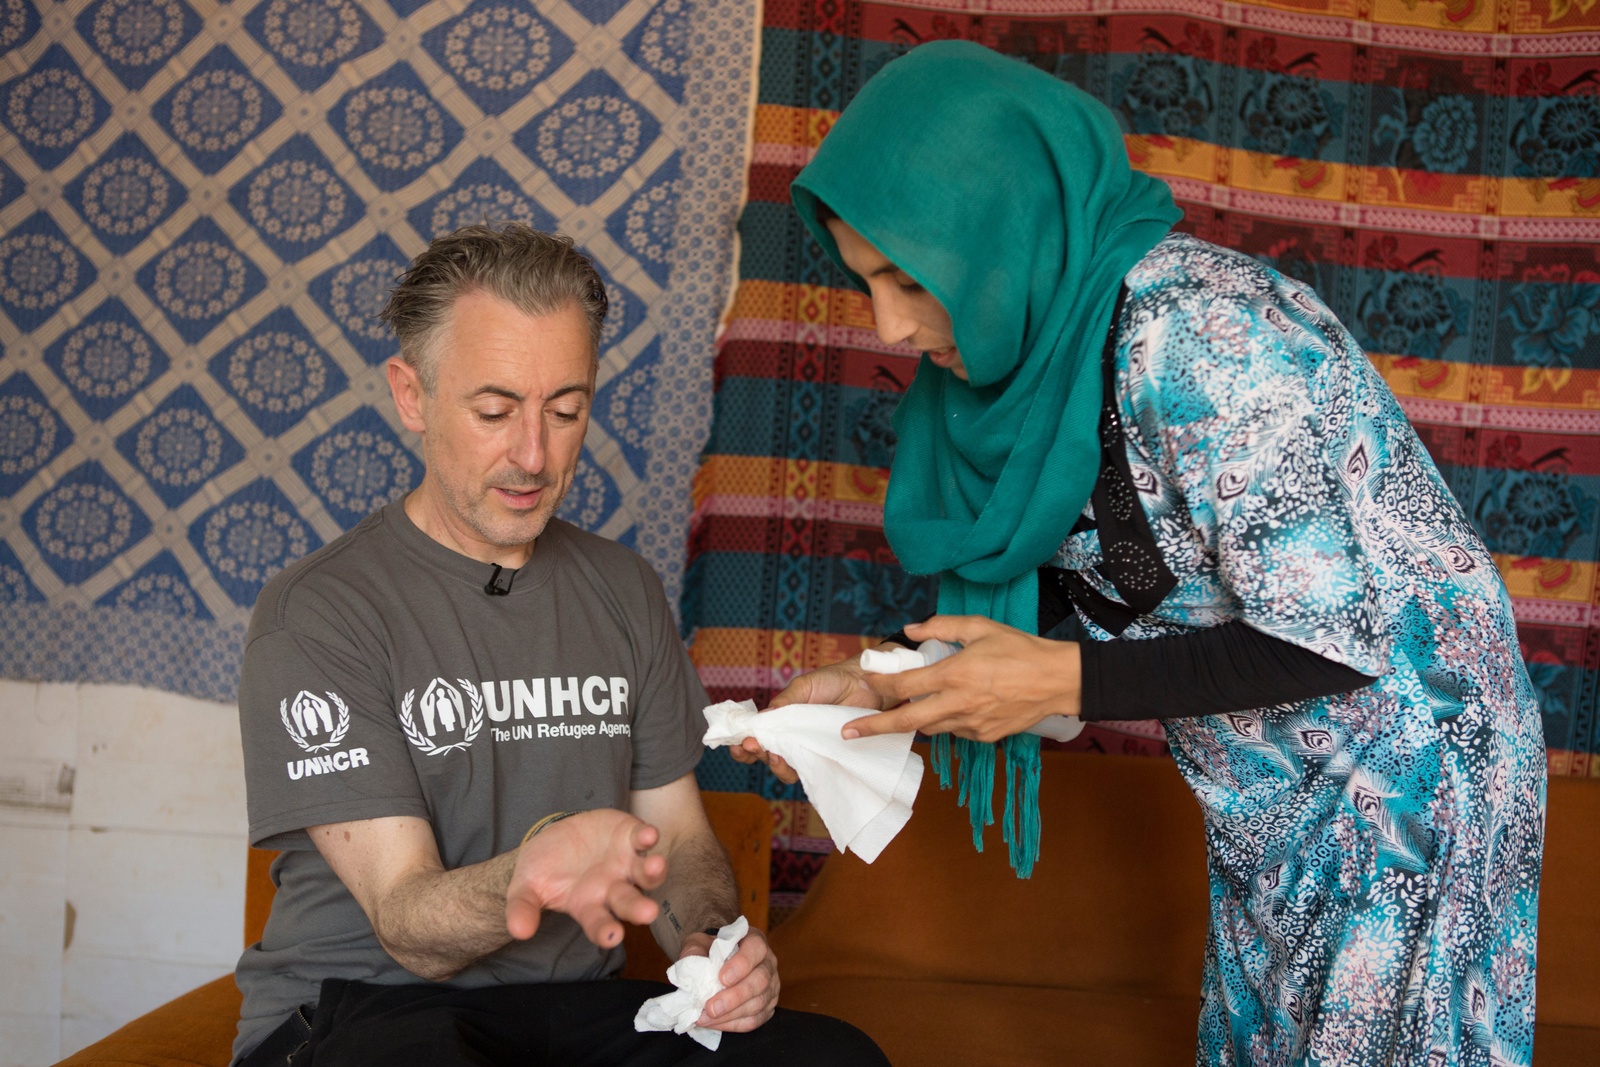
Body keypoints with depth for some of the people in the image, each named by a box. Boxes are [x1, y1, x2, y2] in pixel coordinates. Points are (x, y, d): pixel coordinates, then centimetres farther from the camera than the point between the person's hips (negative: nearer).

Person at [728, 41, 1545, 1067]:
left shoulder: (1193, 337, -29)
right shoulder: (1048, 341, -2)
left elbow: (1329, 640, -27)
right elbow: (1062, 592, 6)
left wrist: (1063, 679, -24)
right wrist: (882, 690, -6)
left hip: (1404, 779, -8)